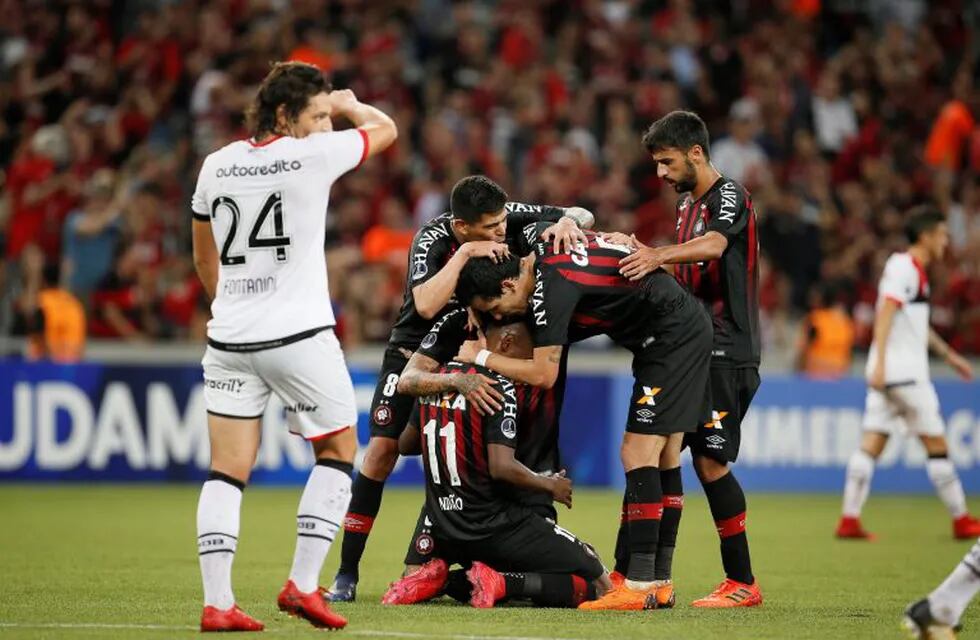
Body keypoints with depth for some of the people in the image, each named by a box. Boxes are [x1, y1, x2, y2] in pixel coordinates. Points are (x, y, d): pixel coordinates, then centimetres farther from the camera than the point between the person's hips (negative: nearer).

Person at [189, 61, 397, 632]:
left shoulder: (216, 166, 7)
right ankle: (302, 585, 4)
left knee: (227, 471, 5)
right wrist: (352, 105, 27)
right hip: (298, 335, -5)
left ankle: (217, 602, -3)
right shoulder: (312, 156, -9)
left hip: (230, 338, 5)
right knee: (339, 452, 12)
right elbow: (385, 130, 8)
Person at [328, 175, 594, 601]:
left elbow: (582, 215, -9)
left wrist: (567, 221, -32)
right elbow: (426, 305, -43)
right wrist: (465, 253, -45)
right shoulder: (431, 241, -28)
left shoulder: (507, 218, -18)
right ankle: (347, 574, -6)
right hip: (415, 350, -3)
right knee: (383, 449, -12)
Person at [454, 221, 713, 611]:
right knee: (663, 459, 9)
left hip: (671, 337, -10)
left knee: (638, 454, -13)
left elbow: (542, 375, -21)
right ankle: (659, 584, 11)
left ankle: (640, 586, -17)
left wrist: (481, 358, -6)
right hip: (687, 327, 10)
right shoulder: (537, 237, 1)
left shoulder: (551, 288, -24)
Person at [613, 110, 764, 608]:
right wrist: (644, 258, 7)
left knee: (710, 460, -12)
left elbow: (713, 245, -30)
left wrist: (659, 256, -44)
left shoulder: (729, 196, -9)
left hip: (727, 351, -9)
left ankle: (742, 582, -7)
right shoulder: (687, 203, 18)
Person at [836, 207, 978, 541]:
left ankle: (849, 519, -4)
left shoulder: (914, 270, 20)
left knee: (872, 444, 2)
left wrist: (949, 354, 38)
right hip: (903, 372, -9)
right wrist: (880, 362, -30)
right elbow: (885, 315, -21)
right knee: (936, 444, -1)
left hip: (888, 373, 9)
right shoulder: (903, 267, -11)